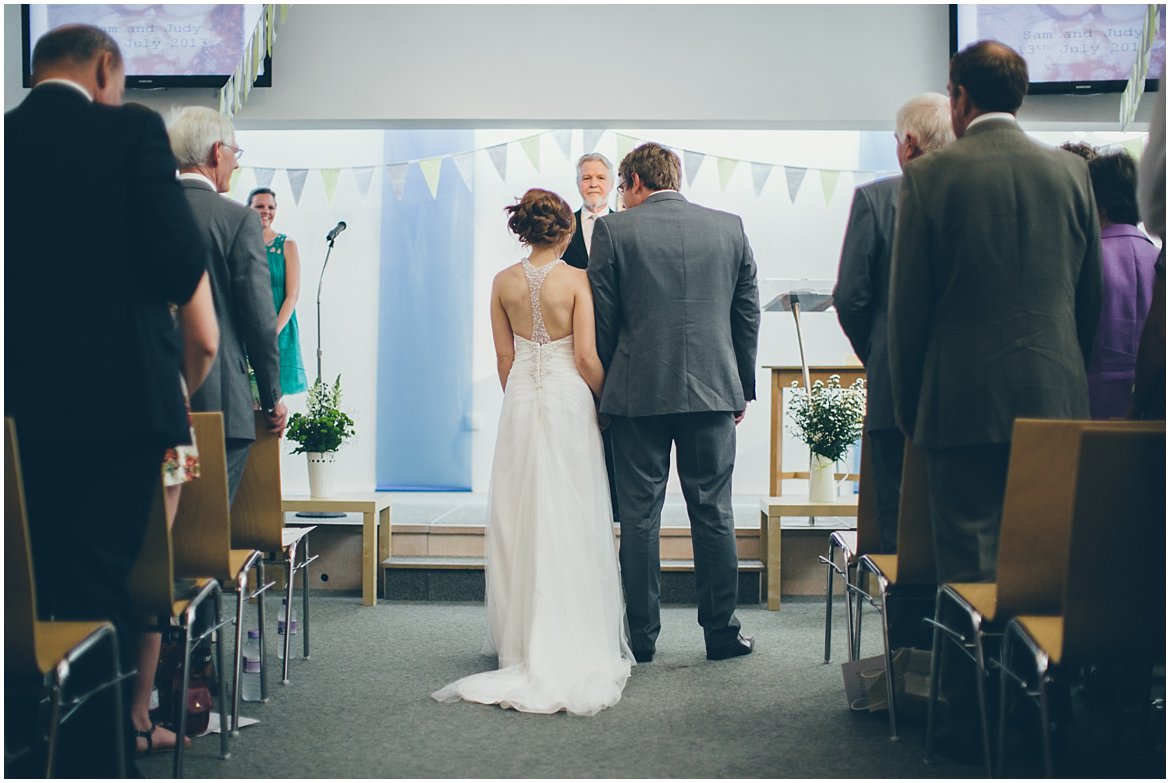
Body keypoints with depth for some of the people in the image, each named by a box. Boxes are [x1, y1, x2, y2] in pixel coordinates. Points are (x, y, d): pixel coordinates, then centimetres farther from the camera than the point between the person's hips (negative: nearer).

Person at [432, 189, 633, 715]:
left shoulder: (504, 282, 3)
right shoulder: (575, 279, -8)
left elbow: (504, 359, 7)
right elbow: (586, 356, -11)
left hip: (519, 400, 4)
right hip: (568, 397, -3)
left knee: (521, 519, 9)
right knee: (570, 521, 1)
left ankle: (522, 639, 14)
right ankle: (575, 644, 4)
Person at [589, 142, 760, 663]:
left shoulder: (613, 231, -3)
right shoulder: (730, 228, 6)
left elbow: (602, 323, -2)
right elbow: (748, 314, 9)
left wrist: (604, 390, 9)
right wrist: (743, 388, 17)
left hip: (638, 392, -2)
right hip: (712, 390, 2)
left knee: (639, 517, 5)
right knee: (713, 513, 9)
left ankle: (641, 638, 10)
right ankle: (721, 632, 15)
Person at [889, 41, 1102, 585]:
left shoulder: (929, 176, -5)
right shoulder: (1071, 172, 6)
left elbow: (908, 302, -3)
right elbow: (1090, 298, 12)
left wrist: (907, 402, 6)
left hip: (965, 401, -4)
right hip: (1057, 398, 4)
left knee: (969, 565, 0)